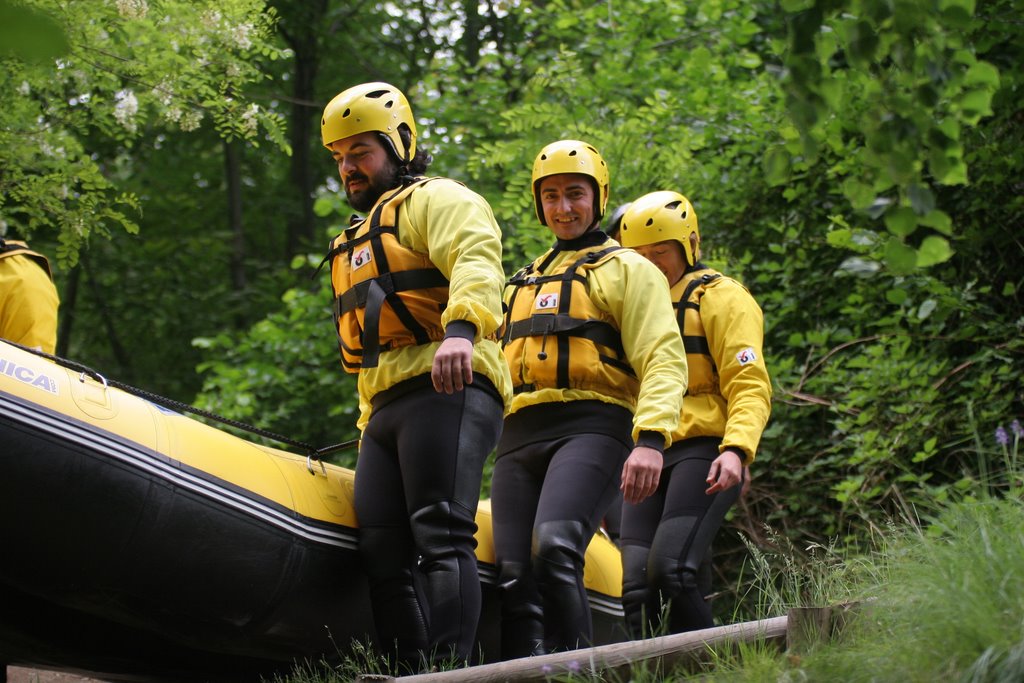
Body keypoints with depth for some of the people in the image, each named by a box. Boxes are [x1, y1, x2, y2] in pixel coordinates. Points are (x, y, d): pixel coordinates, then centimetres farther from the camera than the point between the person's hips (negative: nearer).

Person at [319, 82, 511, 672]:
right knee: (382, 552, -4)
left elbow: (476, 262, -17)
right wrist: (371, 427, 26)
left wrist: (460, 328, -36)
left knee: (441, 533, -21)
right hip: (384, 408, 9)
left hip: (446, 391, -9)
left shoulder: (438, 200, 6)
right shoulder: (359, 243, 34)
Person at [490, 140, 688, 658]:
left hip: (590, 428, -6)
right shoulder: (522, 284, 30)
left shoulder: (628, 270, 10)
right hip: (518, 439, 6)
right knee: (514, 580, -9)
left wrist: (651, 439, -19)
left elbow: (664, 359, -4)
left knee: (554, 548, -30)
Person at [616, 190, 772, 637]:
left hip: (703, 452, -7)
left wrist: (737, 449, -24)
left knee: (670, 570, -23)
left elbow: (750, 387, -8)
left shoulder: (720, 298, 3)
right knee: (637, 585, -7)